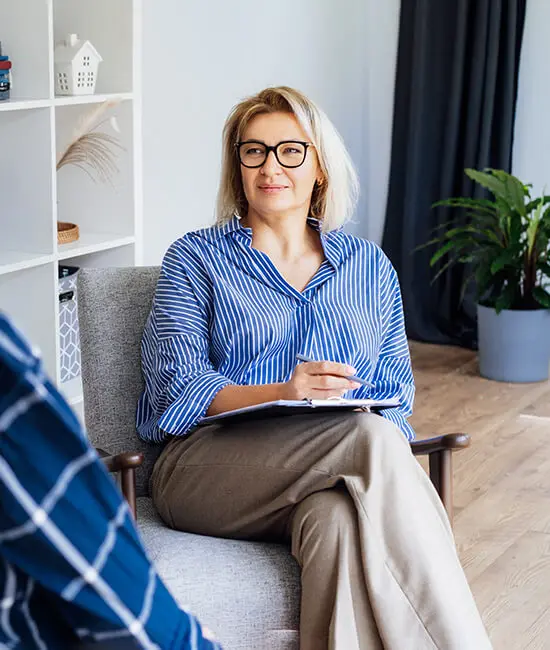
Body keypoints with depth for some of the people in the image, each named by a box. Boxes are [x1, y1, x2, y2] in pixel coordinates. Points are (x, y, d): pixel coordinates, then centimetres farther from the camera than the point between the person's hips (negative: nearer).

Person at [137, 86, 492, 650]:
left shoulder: (369, 265, 21)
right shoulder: (196, 258, 13)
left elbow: (395, 393, 15)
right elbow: (175, 386, -2)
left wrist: (386, 453, -10)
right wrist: (280, 394, -20)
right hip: (211, 467, -2)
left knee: (340, 518, -39)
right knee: (370, 435, -34)